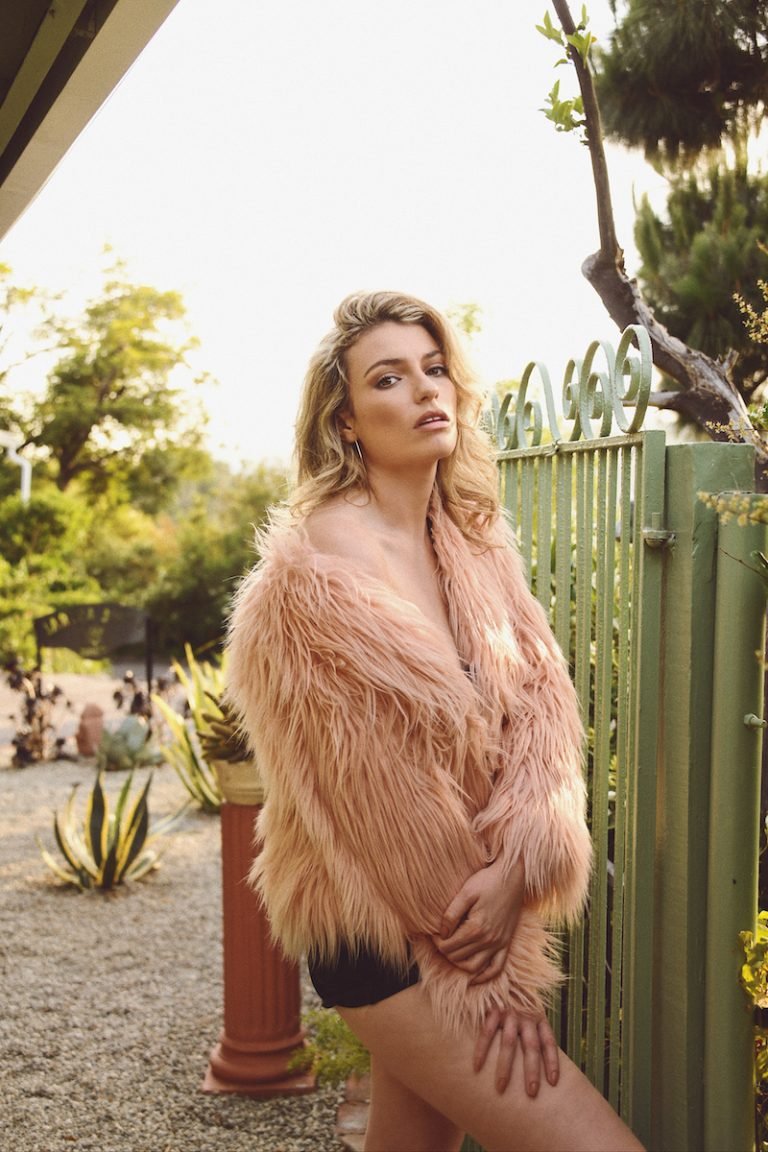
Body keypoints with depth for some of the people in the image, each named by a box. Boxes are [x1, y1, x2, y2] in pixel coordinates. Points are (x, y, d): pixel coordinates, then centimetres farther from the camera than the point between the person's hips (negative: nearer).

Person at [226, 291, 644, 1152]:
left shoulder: (475, 540, 6)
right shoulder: (317, 569, -17)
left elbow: (543, 694, -3)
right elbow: (376, 789, -18)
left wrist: (518, 858, -20)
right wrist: (488, 975, -14)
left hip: (475, 903, 7)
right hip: (379, 930, -7)